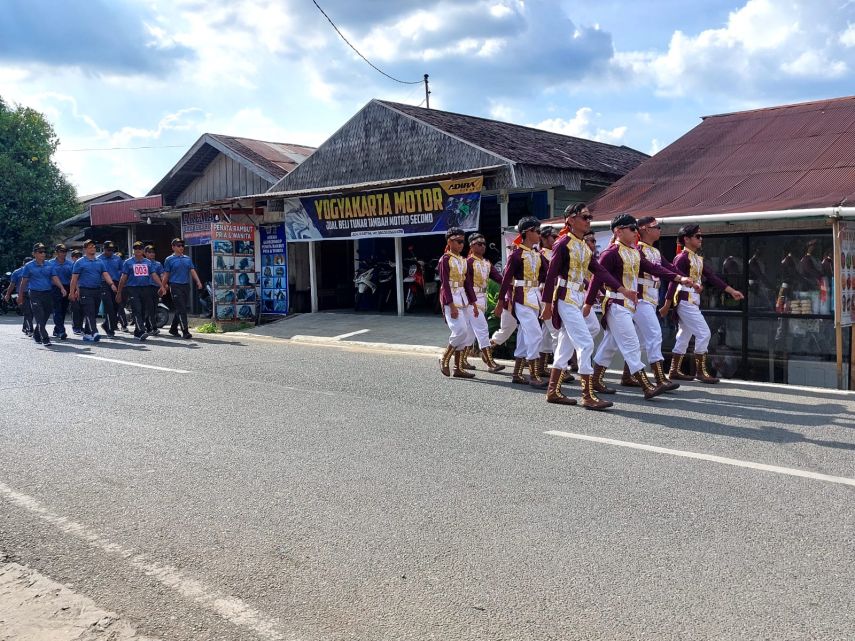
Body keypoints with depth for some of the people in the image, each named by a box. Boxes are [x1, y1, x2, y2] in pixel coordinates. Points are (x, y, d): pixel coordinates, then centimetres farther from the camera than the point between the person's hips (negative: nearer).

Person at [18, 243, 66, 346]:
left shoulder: (49, 265, 8)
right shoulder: (29, 266, 0)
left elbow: (55, 278, 2)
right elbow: (24, 281, 5)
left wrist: (62, 288, -14)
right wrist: (20, 295, 8)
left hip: (48, 294, 4)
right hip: (35, 294, -4)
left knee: (45, 317, 10)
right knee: (40, 318, -10)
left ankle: (36, 335, 29)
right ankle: (45, 339, -11)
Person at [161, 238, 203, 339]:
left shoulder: (187, 259, 15)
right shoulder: (169, 259, 2)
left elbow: (192, 271, 8)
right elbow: (166, 275, 4)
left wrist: (198, 282, -6)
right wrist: (164, 287, 3)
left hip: (186, 285, 5)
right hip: (175, 286, -5)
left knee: (181, 309, 12)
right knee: (181, 309, -11)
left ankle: (173, 329, 27)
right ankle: (185, 331, -13)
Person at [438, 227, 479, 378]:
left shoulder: (463, 261, 15)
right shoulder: (445, 259, -7)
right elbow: (444, 284, -13)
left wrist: (474, 303, 12)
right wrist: (452, 305, -20)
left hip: (463, 299, 8)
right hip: (451, 298, -8)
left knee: (470, 333, 3)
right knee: (461, 330, -19)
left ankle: (458, 368, 10)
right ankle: (445, 359, 1)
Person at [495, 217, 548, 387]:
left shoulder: (538, 255, 12)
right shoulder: (517, 254, -9)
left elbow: (547, 275, 6)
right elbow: (506, 279, -9)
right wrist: (500, 302, -9)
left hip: (535, 296, 8)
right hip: (522, 297, -8)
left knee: (525, 336, 11)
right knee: (535, 334, -13)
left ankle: (516, 374, 18)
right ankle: (533, 375, -7)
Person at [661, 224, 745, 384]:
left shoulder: (698, 259, 15)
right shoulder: (683, 257, -13)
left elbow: (712, 276, 13)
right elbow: (674, 281, -15)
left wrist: (731, 291, 7)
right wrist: (667, 305, -16)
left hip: (693, 302, 9)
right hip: (686, 301, -9)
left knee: (684, 336, 12)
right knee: (704, 333, -10)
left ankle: (674, 371, 18)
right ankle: (700, 371, -3)